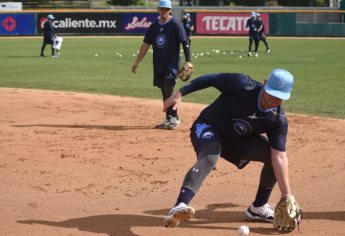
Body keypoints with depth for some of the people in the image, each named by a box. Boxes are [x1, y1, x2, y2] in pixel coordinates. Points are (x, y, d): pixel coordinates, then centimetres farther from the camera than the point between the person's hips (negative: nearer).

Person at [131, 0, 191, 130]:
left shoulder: (175, 24, -6)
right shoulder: (154, 26, 9)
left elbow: (185, 43, -8)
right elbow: (146, 44, 12)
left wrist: (188, 61, -15)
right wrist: (137, 62, 10)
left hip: (172, 63, -5)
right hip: (158, 64, 6)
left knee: (168, 88, -16)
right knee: (164, 91, 7)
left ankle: (174, 118, -6)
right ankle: (169, 119, 14)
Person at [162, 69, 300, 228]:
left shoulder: (279, 120, -18)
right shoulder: (242, 85, -28)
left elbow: (279, 157, -20)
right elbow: (210, 79, -16)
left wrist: (286, 195, -27)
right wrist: (179, 94, -20)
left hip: (239, 140, 5)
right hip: (209, 128, -5)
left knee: (272, 155, -8)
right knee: (209, 158, -35)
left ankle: (258, 208, 10)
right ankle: (178, 208, -51)